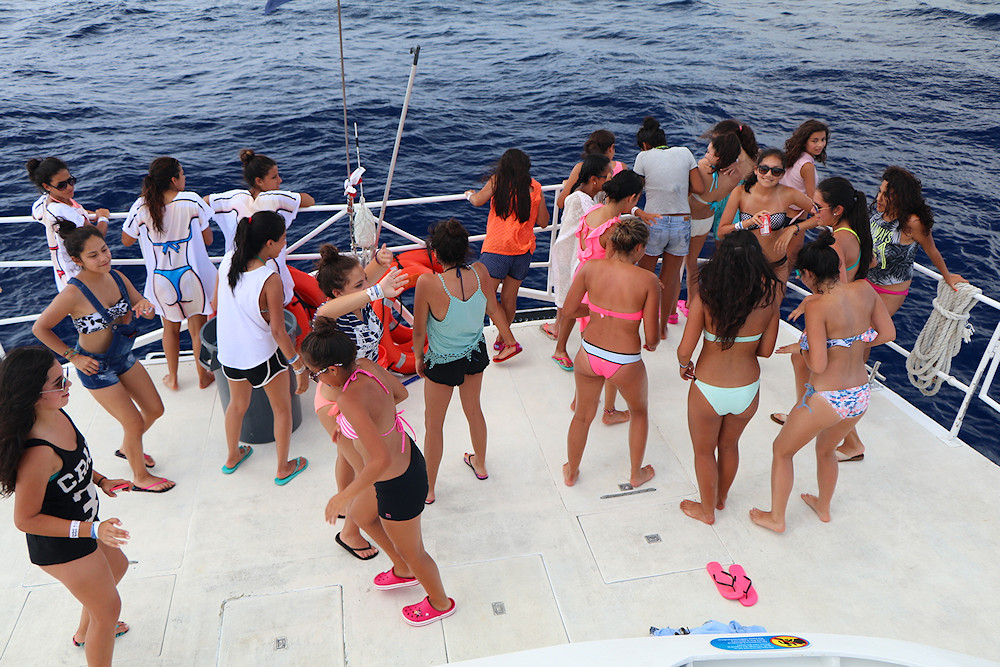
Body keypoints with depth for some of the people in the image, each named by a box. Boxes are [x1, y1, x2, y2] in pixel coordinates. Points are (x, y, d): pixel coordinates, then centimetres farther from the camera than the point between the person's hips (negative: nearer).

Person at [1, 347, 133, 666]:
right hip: (62, 547, -9)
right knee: (108, 607, 12)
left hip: (83, 526, 9)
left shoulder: (56, 414, -12)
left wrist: (100, 480, 0)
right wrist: (91, 530, -31)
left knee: (117, 566, 34)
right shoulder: (37, 453, -39)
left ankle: (85, 633, 61)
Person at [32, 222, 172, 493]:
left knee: (155, 409, 17)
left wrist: (146, 306, -21)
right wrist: (73, 357, -14)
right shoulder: (73, 293, -27)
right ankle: (140, 477, 30)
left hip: (123, 356, 7)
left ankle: (126, 449, 48)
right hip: (96, 368, -7)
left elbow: (146, 311, 3)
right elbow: (40, 328, -16)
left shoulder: (117, 277, -8)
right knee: (135, 423, 3)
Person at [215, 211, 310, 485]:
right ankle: (283, 468, 32)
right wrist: (300, 367, -13)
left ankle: (232, 457, 50)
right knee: (282, 408, 18)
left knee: (237, 404, 30)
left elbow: (216, 303, 6)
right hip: (262, 355, -6)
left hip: (229, 353, 6)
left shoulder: (227, 261, -8)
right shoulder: (270, 280, -26)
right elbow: (278, 331, -22)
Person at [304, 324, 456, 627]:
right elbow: (401, 392, 10)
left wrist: (345, 495, -26)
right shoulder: (369, 369, -12)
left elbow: (382, 459, -39)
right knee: (356, 510, 32)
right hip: (409, 458, 9)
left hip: (398, 486, -9)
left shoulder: (350, 398, -35)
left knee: (411, 550, 19)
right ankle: (404, 571, 55)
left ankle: (440, 602, 48)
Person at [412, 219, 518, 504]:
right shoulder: (480, 272, -18)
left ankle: (428, 489, 34)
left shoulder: (427, 283, -31)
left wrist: (418, 358, 3)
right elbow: (493, 310, 0)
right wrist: (510, 339, 18)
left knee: (433, 424, 16)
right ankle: (480, 464, 53)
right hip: (476, 354, 5)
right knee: (473, 409, 29)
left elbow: (419, 331, -18)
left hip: (443, 363, -5)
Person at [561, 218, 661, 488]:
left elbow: (567, 312, -4)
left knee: (583, 415, 27)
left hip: (588, 355, 3)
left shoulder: (590, 268, -11)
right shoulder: (648, 280, -18)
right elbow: (652, 337, -14)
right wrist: (653, 343, 9)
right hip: (625, 364, -2)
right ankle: (636, 473, 46)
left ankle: (571, 472, 47)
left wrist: (561, 333, 18)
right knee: (639, 411, 30)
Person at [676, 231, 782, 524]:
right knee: (729, 445, 30)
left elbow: (684, 351, -19)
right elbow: (766, 349, -3)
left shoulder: (705, 296, -22)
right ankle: (721, 498, 53)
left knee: (704, 451, 23)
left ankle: (707, 509, 43)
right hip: (747, 389, 3)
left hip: (708, 390, -3)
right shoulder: (769, 296, -14)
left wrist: (684, 365, 3)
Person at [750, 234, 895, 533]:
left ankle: (776, 517, 34)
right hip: (860, 396, 7)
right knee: (826, 450, 33)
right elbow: (887, 333, 7)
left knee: (782, 450, 20)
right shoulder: (865, 290, -5)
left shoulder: (817, 305, -24)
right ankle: (823, 506, 55)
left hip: (826, 400, -7)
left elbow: (818, 364, -26)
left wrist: (802, 346, -6)